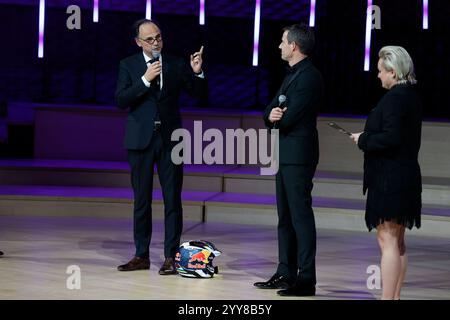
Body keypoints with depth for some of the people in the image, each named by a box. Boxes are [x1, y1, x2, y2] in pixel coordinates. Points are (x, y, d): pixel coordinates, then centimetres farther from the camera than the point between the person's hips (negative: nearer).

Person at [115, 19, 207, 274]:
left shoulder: (176, 65, 5)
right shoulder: (129, 66, 4)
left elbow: (200, 94, 5)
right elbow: (121, 100, -8)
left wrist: (198, 73, -13)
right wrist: (145, 80, -17)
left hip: (170, 139, 0)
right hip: (141, 139, 0)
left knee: (172, 199, -2)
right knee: (141, 199, 6)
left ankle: (171, 256, 0)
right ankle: (142, 255, 13)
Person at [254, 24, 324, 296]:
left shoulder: (309, 77, -14)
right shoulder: (293, 75, 18)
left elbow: (289, 117, -19)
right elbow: (271, 110, 15)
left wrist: (277, 117, 2)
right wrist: (272, 114, -8)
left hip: (299, 155, -10)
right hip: (287, 155, 10)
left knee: (301, 215, -10)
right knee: (286, 217, 14)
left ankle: (306, 280, -9)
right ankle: (286, 273, 21)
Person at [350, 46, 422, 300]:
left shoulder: (394, 98, -17)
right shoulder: (411, 96, 13)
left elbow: (391, 137, -26)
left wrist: (363, 140, -11)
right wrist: (368, 138, 11)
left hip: (389, 178, -10)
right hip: (406, 175, 10)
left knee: (388, 240, -8)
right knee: (398, 242, 14)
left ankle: (387, 297, -7)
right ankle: (395, 296, 20)